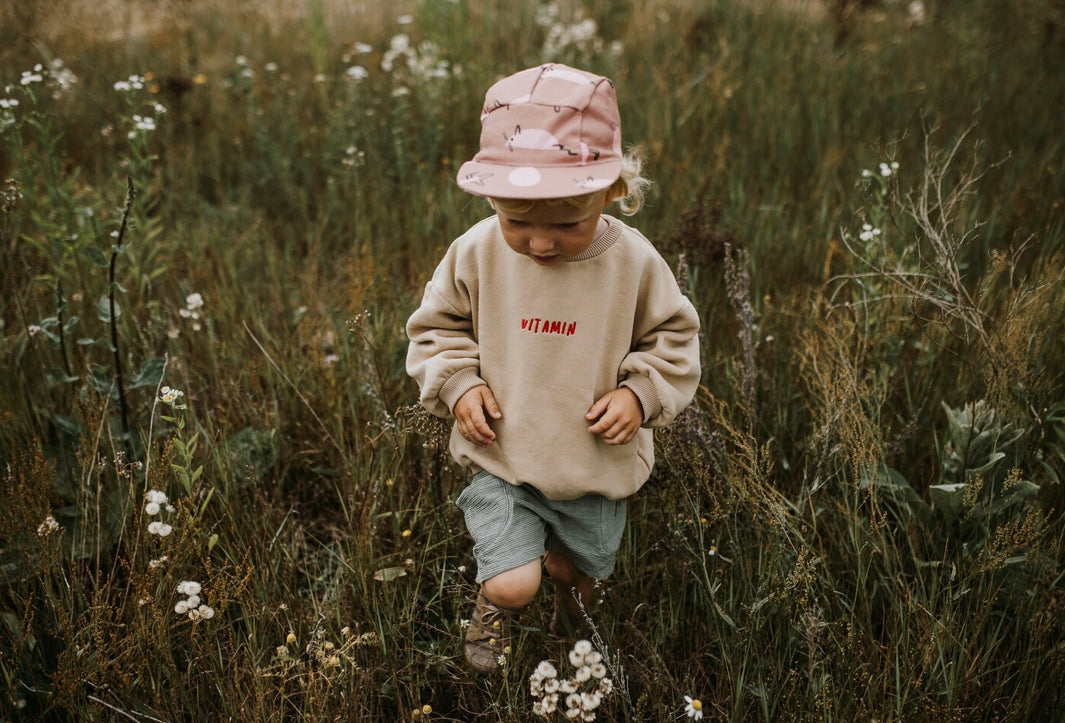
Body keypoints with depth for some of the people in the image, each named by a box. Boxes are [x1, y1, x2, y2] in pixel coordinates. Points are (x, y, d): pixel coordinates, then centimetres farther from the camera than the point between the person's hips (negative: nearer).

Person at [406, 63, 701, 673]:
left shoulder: (635, 263, -16)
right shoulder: (477, 254, -15)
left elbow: (674, 338, -1)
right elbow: (437, 326, 1)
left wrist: (640, 394, -17)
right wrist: (458, 384, -15)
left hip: (596, 468, 1)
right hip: (501, 463, -1)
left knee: (579, 568, 22)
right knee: (514, 585, -12)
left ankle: (572, 622, 62)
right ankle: (496, 603, 28)